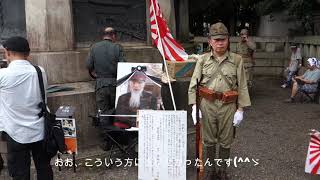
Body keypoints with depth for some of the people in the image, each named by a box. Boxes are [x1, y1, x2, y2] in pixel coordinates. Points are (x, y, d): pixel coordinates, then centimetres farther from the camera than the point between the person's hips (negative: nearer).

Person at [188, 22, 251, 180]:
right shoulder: (203, 60, 0)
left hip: (228, 106, 0)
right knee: (209, 140, 13)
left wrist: (240, 109, -4)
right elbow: (193, 84, 1)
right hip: (207, 105, 0)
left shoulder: (237, 60, -1)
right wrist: (194, 105, -7)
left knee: (226, 141, 13)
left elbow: (242, 86, 0)